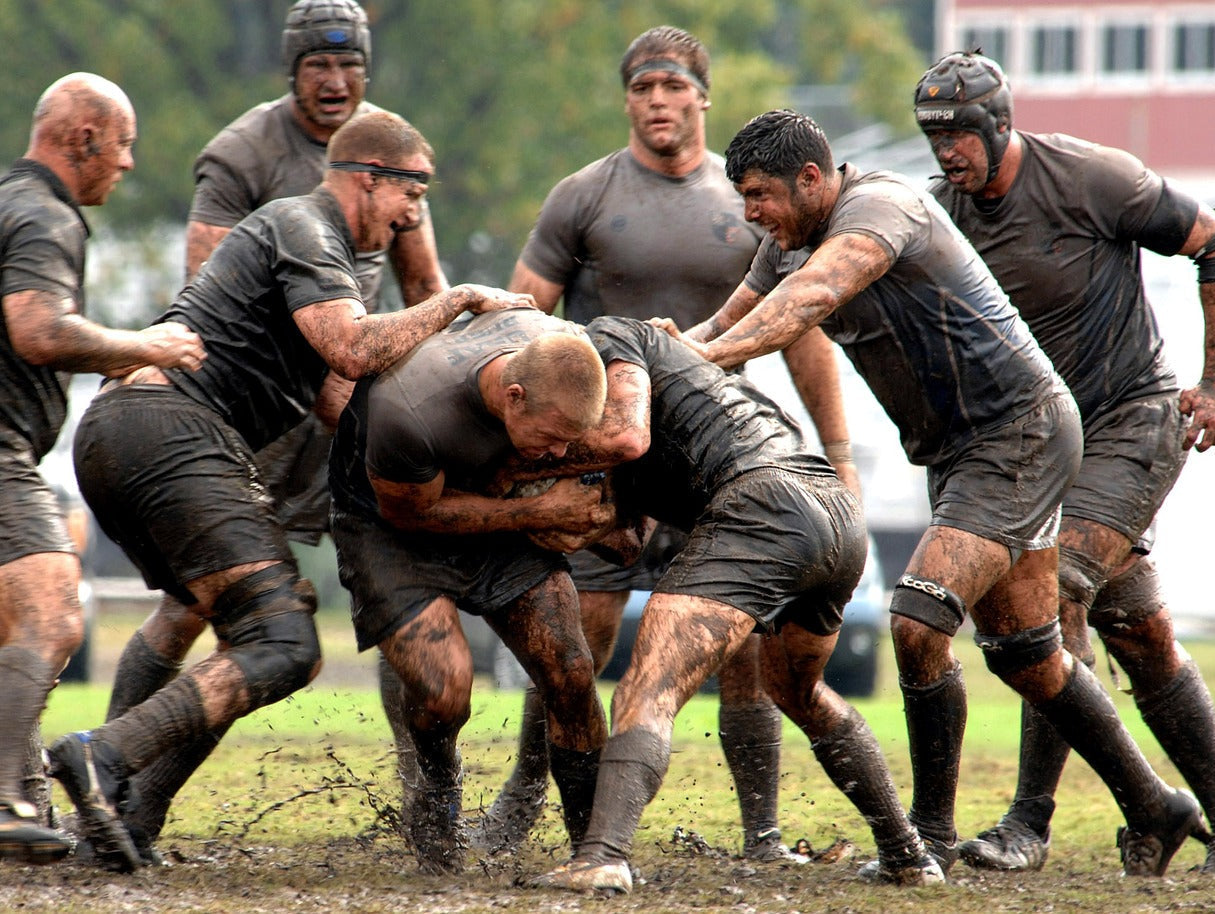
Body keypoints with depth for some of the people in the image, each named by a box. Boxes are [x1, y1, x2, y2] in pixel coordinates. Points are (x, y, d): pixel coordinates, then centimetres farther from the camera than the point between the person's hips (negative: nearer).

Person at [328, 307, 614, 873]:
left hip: (492, 505, 5)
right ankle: (438, 794, 10)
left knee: (570, 676, -8)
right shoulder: (410, 413, -41)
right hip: (388, 522, -5)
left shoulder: (555, 344, -23)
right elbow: (409, 511, -20)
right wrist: (542, 512, -23)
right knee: (444, 687, -23)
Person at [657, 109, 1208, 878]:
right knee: (1027, 655, 13)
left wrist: (710, 355, -51)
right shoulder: (793, 242, 7)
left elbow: (813, 295, -40)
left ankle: (932, 835, -7)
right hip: (958, 452, 10)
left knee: (919, 623, -20)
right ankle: (1153, 812, 26)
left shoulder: (880, 206, -22)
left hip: (1019, 434, -10)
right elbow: (727, 326, 14)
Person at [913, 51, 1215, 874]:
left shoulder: (1090, 179, -16)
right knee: (1138, 631, 8)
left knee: (1060, 591, -20)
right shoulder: (946, 211, 2)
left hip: (1134, 418, -6)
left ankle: (1032, 821, -19)